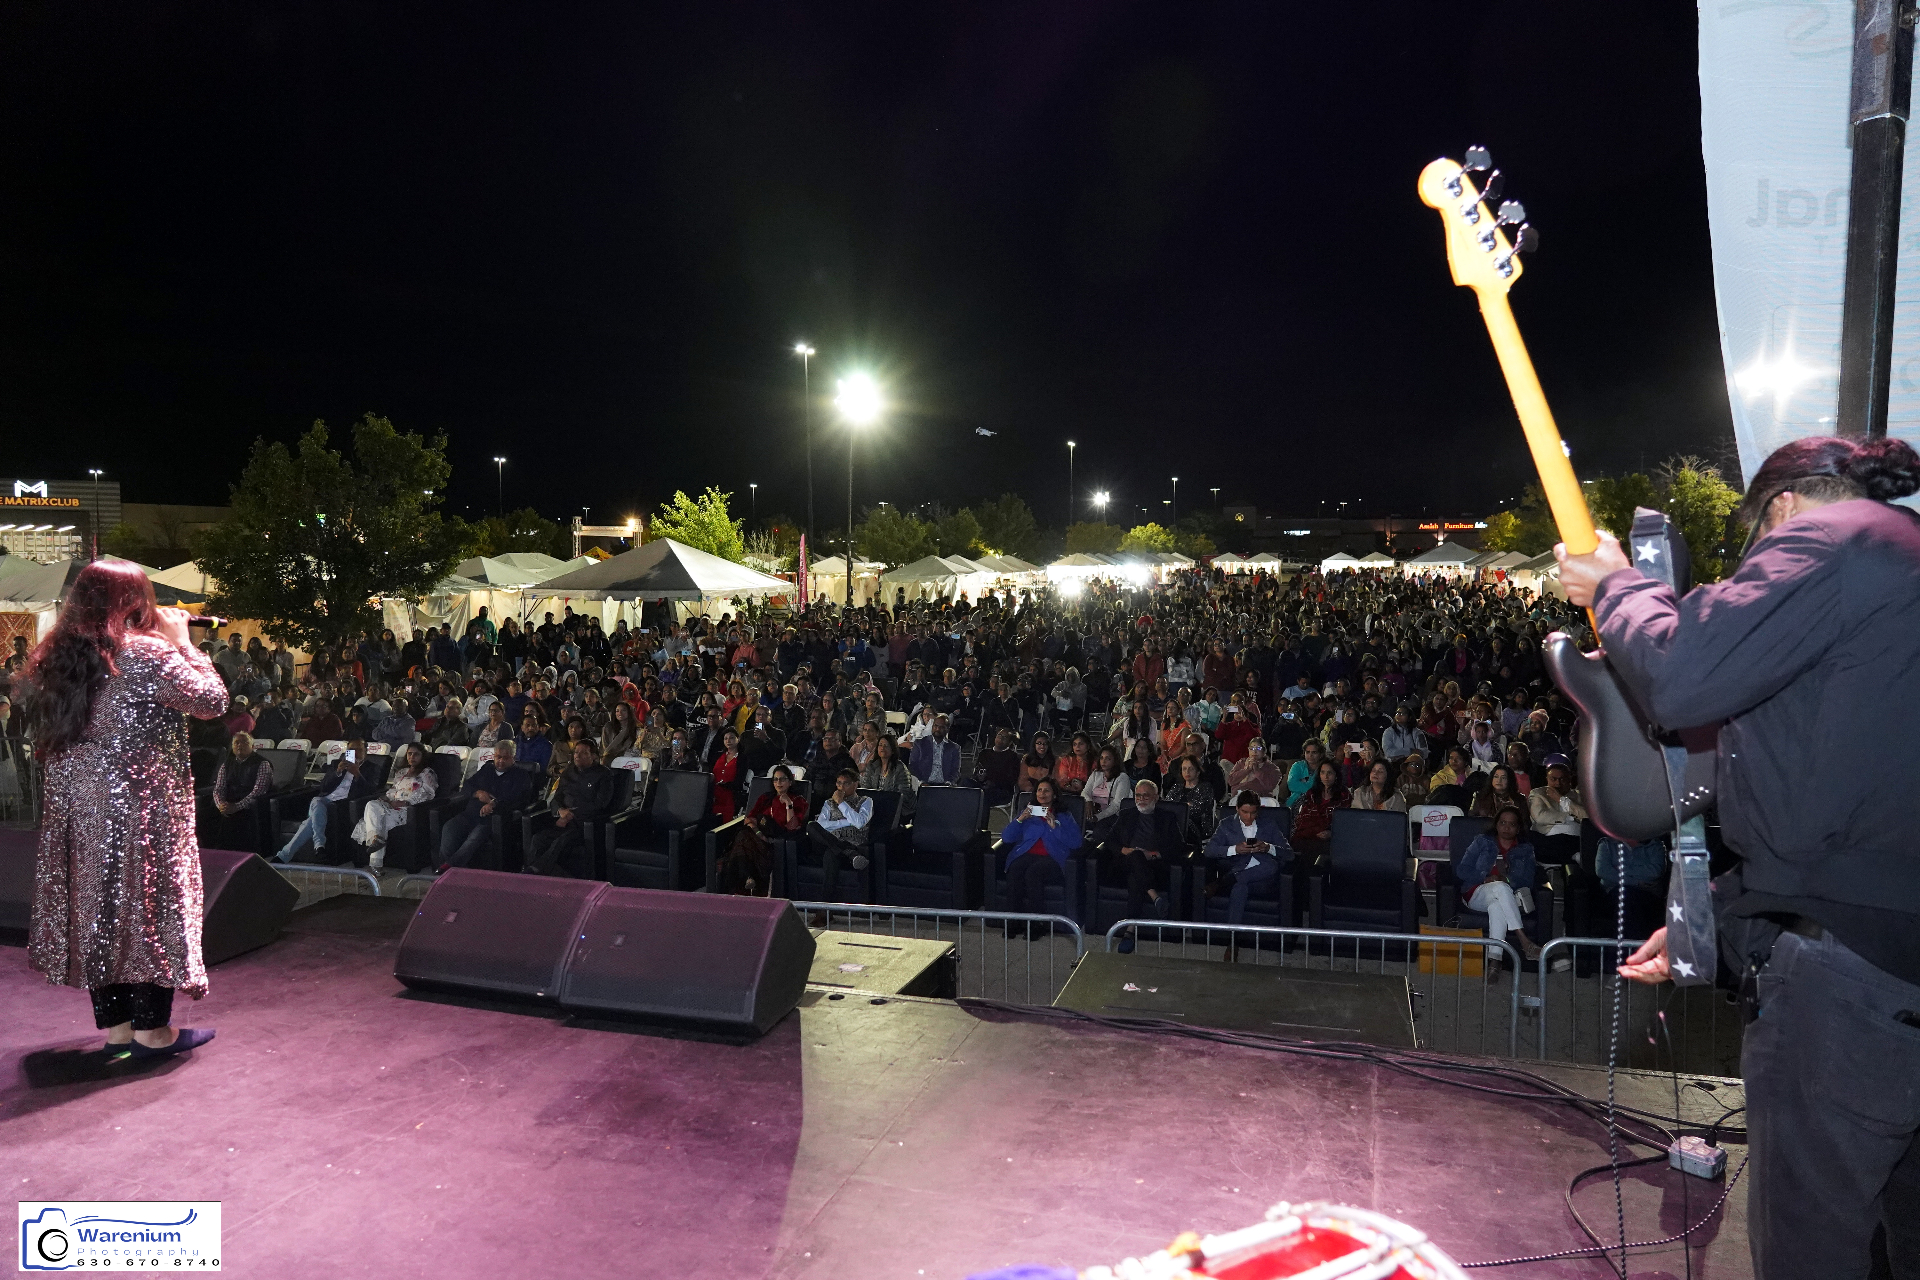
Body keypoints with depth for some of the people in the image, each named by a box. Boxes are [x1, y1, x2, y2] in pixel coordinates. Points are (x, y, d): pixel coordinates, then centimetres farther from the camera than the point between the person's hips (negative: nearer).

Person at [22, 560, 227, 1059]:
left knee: (94, 905, 12)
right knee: (149, 905, 2)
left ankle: (115, 1024, 21)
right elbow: (212, 701, -13)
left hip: (74, 808, 7)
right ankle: (153, 1030, 8)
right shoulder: (148, 653, -16)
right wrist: (182, 642, -3)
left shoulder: (53, 657, 7)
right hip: (140, 805, -7)